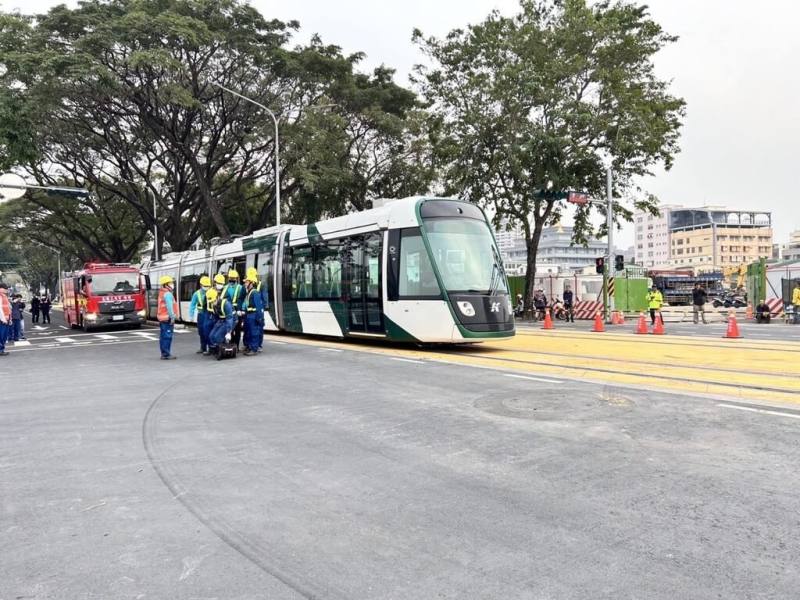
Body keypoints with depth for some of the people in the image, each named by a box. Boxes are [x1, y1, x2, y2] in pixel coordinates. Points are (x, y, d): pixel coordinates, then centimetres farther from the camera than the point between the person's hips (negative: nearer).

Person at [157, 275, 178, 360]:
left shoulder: (161, 293, 17)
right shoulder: (168, 294, -14)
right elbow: (169, 307, -21)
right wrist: (172, 317, -19)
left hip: (162, 318, 10)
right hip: (167, 318, -10)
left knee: (163, 336, 12)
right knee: (167, 336, -8)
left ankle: (164, 353, 17)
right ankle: (166, 354, -7)